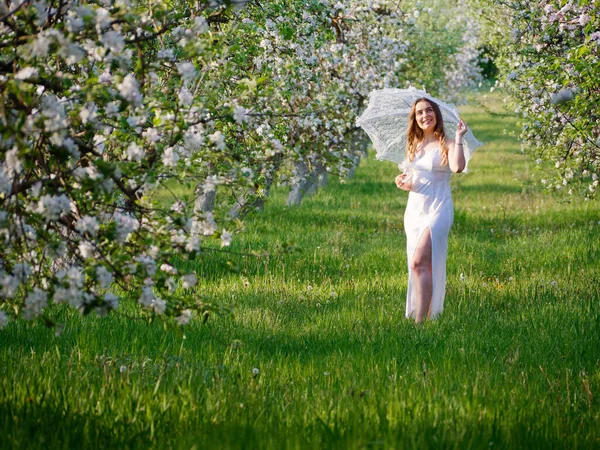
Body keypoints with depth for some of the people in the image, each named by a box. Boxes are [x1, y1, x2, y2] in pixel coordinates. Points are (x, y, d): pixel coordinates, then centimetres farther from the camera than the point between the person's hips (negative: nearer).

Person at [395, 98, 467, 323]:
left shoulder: (447, 145, -2)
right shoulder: (413, 146, 14)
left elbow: (458, 167, -23)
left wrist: (459, 137, -14)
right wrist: (403, 182, -1)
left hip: (438, 209, -6)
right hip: (414, 210, 6)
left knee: (419, 262, -20)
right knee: (420, 267, 7)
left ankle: (420, 321, -23)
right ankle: (428, 315, 16)